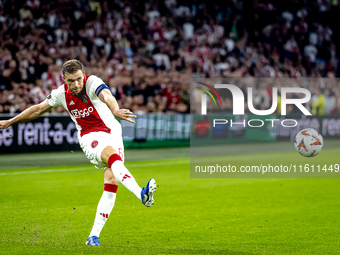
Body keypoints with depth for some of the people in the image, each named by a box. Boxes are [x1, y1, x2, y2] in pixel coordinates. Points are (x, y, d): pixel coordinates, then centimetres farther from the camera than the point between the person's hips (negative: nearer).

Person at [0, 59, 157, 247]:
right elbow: (39, 109, 15)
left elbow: (106, 96, -39)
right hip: (90, 138, 0)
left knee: (111, 182, -10)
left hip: (112, 133, 0)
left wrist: (115, 110, -62)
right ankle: (141, 194, -53)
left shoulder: (92, 83, -15)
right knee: (113, 156, -32)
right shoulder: (62, 94, -2)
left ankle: (94, 235, -2)